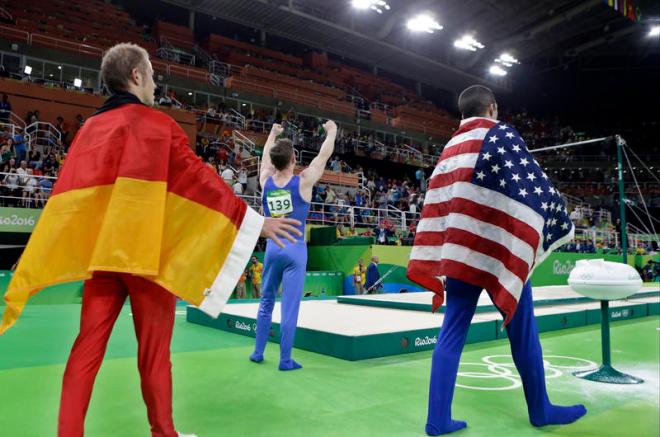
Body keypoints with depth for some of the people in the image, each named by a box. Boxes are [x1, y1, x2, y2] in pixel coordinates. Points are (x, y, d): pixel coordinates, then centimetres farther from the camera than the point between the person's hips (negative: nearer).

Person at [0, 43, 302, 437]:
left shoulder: (91, 128, 11)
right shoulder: (158, 124, -6)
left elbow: (67, 194, 12)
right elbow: (199, 178, -7)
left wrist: (35, 261, 17)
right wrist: (255, 221, -2)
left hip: (102, 252, 5)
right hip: (147, 252, -5)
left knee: (88, 347, 8)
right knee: (154, 351, 6)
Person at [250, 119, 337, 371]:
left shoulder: (265, 181, 1)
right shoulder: (303, 181, -9)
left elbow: (266, 157, 21)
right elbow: (325, 154, 2)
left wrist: (272, 134, 38)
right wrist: (332, 131, 19)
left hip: (272, 247, 4)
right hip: (294, 248, -4)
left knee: (266, 301, 16)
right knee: (290, 307, -1)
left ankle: (258, 352, 24)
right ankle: (285, 360, 6)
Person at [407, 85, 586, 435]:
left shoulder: (450, 148, 16)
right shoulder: (501, 134, -2)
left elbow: (436, 205, 12)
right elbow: (535, 185, -8)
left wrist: (442, 264, 12)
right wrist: (561, 223, 8)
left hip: (461, 252, 6)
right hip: (498, 249, -5)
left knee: (453, 332, 5)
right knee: (522, 330, 9)